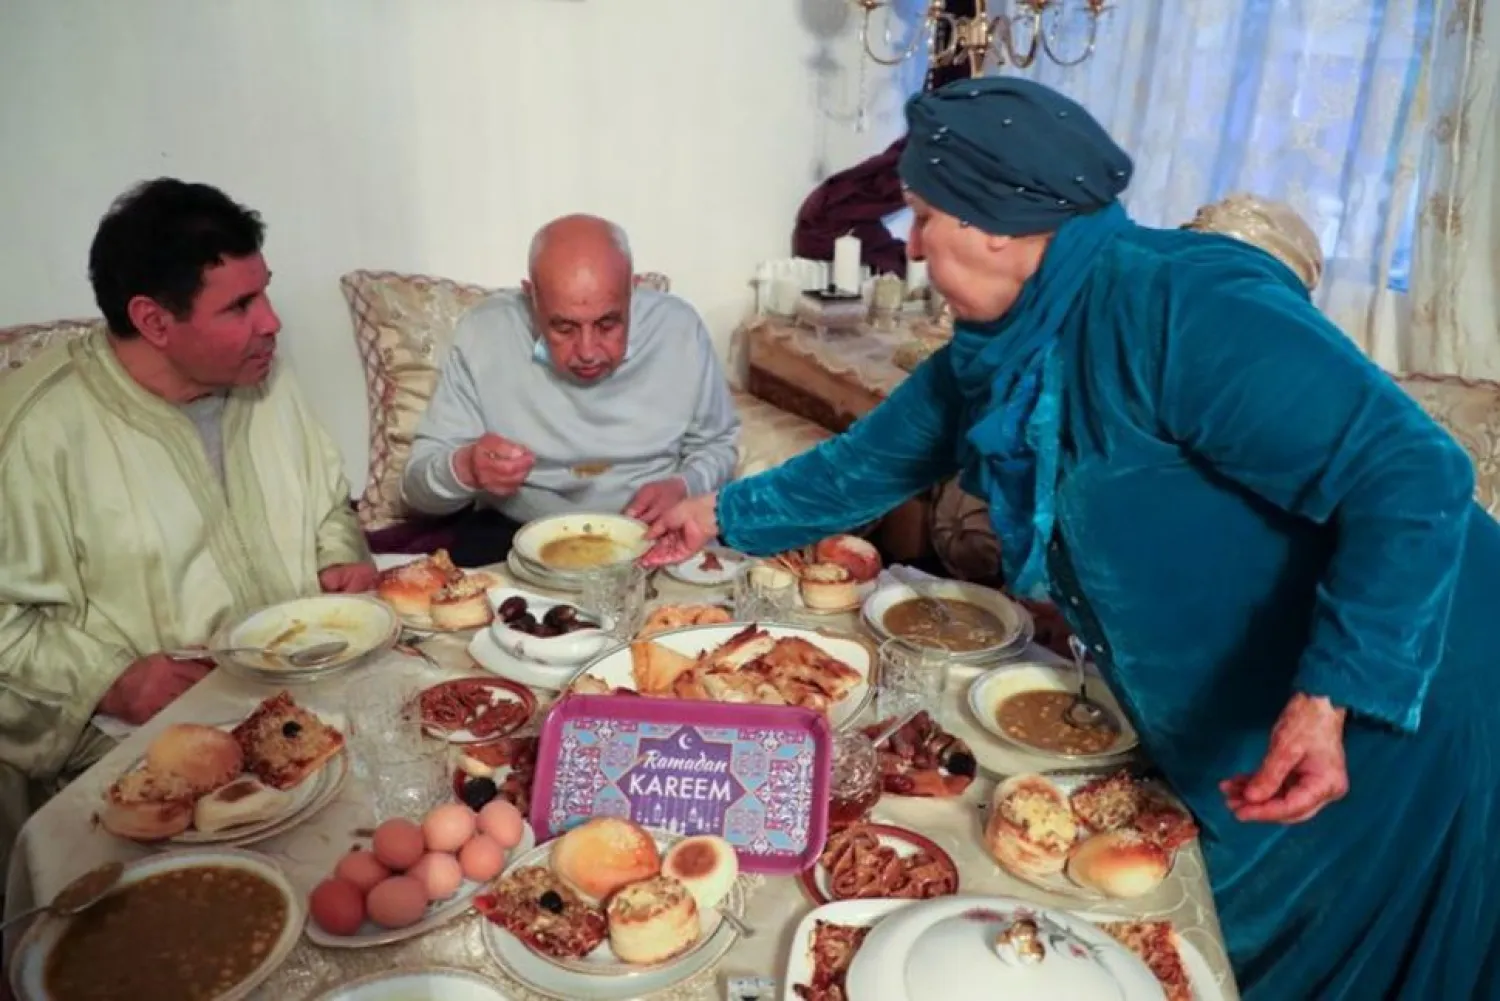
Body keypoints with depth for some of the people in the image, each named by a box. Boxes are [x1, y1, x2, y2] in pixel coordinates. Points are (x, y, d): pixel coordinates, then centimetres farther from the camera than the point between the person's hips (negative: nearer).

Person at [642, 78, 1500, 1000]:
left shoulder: (1185, 306, -29)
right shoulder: (997, 349, -1)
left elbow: (1414, 479, -29)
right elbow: (872, 462, 10)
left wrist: (1331, 700, -35)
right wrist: (725, 516, 15)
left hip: (1394, 711, -7)